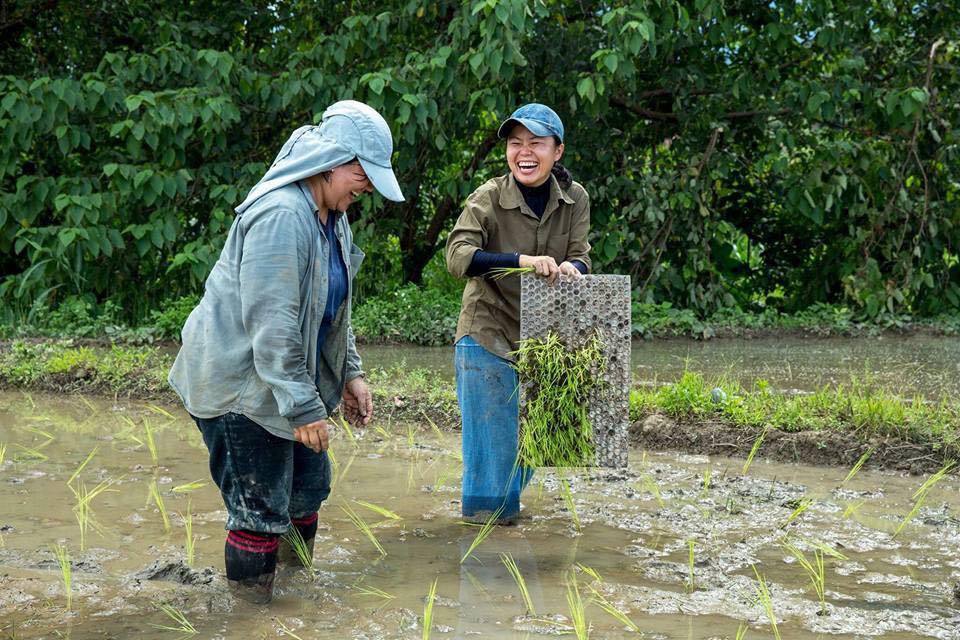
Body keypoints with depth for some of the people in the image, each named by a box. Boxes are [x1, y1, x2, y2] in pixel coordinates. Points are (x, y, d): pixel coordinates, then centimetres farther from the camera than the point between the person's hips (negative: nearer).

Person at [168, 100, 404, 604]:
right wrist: (302, 406, -26)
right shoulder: (282, 216, -25)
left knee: (308, 484, 18)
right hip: (238, 382, -10)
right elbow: (272, 323, -28)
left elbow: (334, 309, 19)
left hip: (283, 376, 10)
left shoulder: (331, 217, 8)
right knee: (260, 508, -4)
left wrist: (348, 374, 13)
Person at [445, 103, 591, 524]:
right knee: (492, 438, -2)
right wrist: (522, 261, -41)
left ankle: (508, 503, 37)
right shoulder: (488, 198, -16)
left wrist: (570, 268, -29)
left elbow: (580, 257, -3)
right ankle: (483, 513, 18)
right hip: (488, 335, -4)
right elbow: (458, 255, -28)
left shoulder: (574, 200, -3)